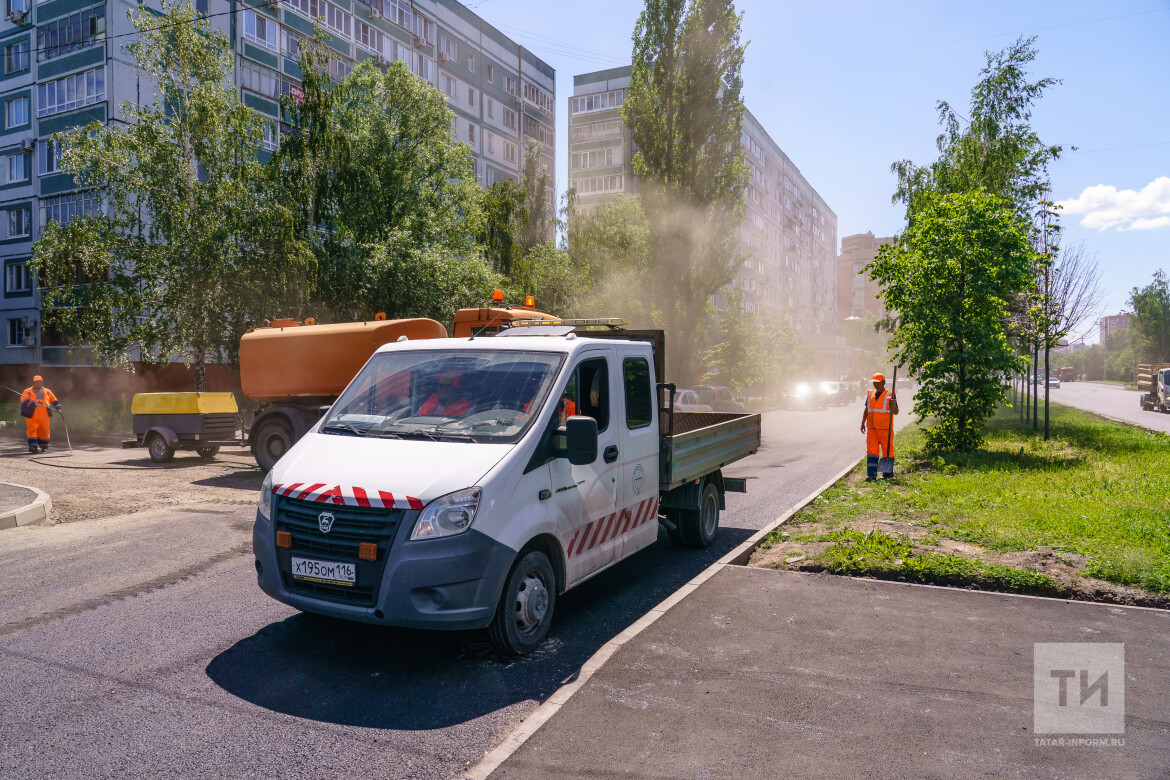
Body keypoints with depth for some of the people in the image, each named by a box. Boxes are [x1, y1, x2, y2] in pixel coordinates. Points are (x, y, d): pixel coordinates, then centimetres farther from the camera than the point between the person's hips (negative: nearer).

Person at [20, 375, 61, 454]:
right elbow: (24, 403, -7)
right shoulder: (27, 392, 7)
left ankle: (44, 447, 15)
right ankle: (33, 446, -15)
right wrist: (34, 404, -22)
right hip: (32, 416, -2)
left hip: (44, 416, 2)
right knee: (32, 430, -11)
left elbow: (54, 401, 25)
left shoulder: (47, 392, 17)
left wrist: (58, 408, 9)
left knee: (44, 431, 4)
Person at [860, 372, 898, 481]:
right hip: (872, 428, 4)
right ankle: (871, 474, -6)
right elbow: (866, 409, 19)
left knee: (887, 450, 4)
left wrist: (893, 404, -24)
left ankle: (888, 472, 18)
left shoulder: (890, 395, -2)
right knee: (871, 450, -4)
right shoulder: (870, 394, 12)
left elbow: (896, 412, -5)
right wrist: (863, 422, 11)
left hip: (885, 428, -4)